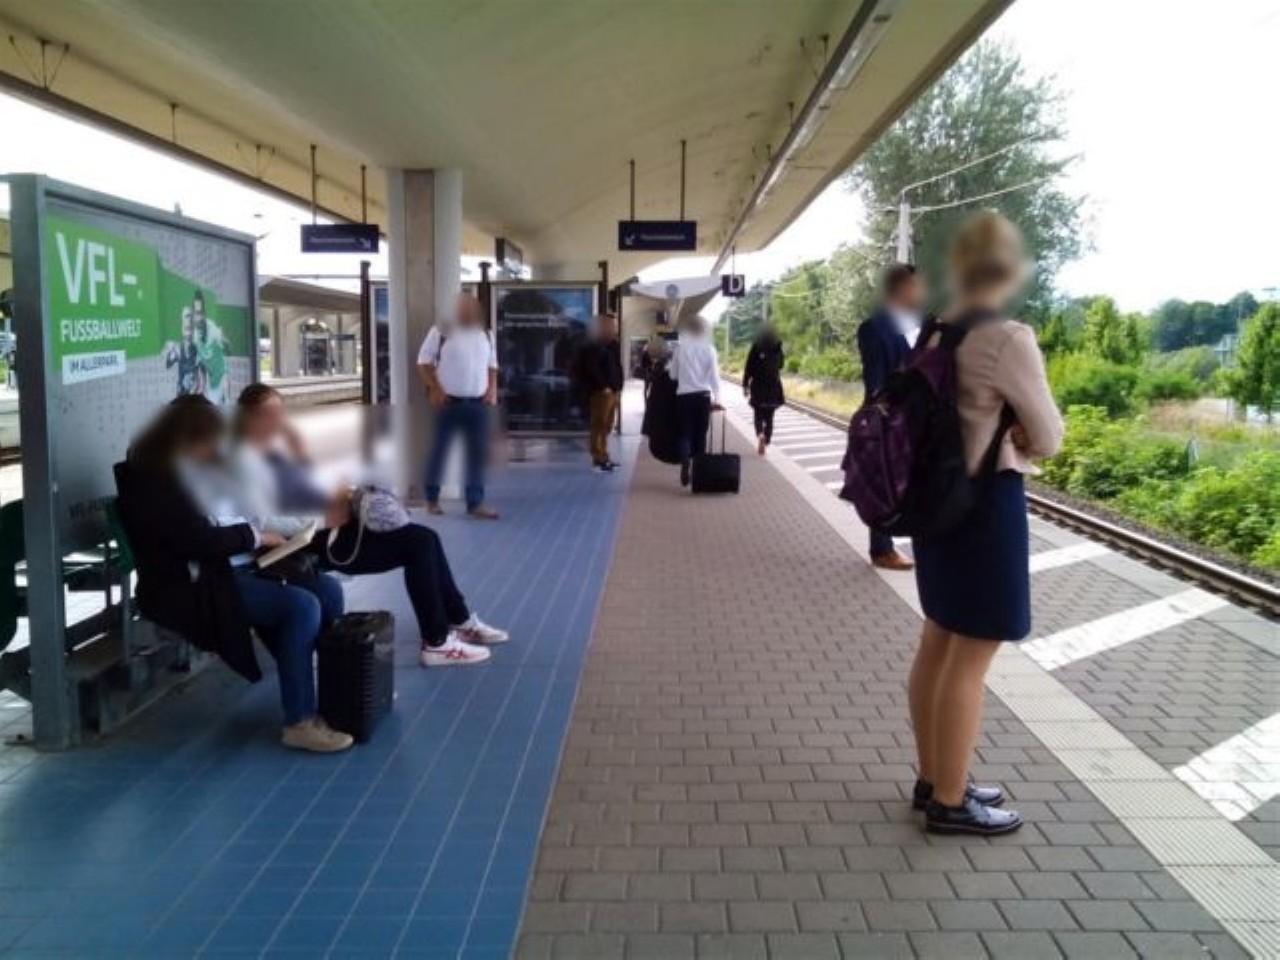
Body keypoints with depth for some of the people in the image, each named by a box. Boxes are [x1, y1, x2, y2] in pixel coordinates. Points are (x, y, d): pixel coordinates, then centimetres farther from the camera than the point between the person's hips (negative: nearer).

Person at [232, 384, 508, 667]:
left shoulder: (274, 445, 13)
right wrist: (325, 519, -23)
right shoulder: (247, 461, -16)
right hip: (313, 541, -9)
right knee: (418, 544, -15)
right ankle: (437, 643, -7)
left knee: (425, 537, 1)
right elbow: (263, 523, -25)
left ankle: (460, 621, 12)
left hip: (327, 523, 9)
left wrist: (332, 501, 1)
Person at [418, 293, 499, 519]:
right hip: (448, 403, -4)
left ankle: (475, 503, 8)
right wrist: (435, 389, -14)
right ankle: (432, 499, 18)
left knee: (478, 452, 2)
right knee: (439, 450, 4)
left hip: (478, 403, 4)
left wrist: (492, 389, 4)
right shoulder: (441, 331, -5)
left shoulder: (485, 335, 11)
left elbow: (492, 365, 19)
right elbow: (424, 362, -5)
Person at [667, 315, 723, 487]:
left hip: (684, 395, -1)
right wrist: (717, 398, 3)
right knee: (701, 434, 10)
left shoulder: (680, 348, -1)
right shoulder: (709, 349, 0)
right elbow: (714, 376, -1)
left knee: (685, 433, 4)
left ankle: (685, 465, -17)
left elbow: (673, 375, 4)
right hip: (703, 395, 1)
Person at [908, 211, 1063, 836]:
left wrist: (1001, 440, 1)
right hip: (987, 505, -8)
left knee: (938, 646, 17)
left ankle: (933, 779, 31)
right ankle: (950, 803, 17)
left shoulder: (935, 334, 5)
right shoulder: (1009, 339, -19)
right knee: (969, 662, 3)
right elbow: (1047, 440, -11)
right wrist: (1017, 440, 8)